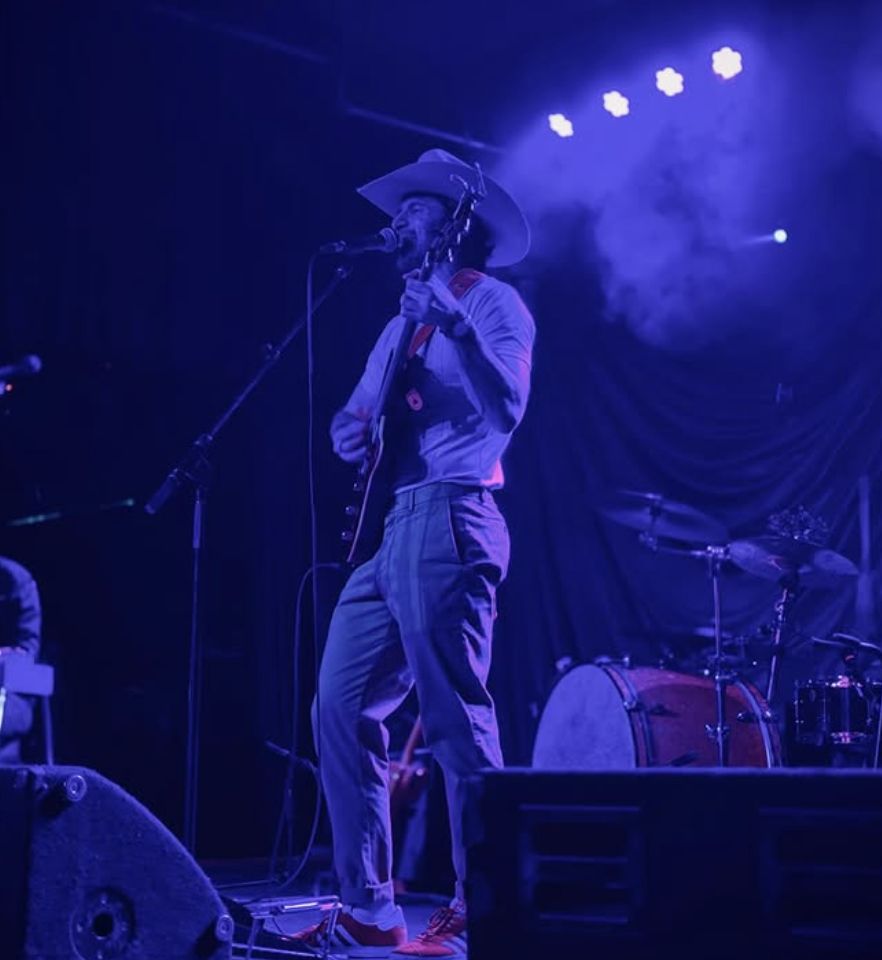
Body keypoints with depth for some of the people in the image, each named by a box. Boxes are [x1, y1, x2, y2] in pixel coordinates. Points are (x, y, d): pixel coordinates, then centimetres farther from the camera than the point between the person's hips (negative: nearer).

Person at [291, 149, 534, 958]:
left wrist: (454, 327, -24)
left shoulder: (492, 303, 0)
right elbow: (358, 413, 24)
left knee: (457, 717, -10)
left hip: (448, 524, -9)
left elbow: (506, 410, -16)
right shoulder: (405, 321, 25)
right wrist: (349, 432, 2)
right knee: (341, 706, 5)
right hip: (392, 529, 9)